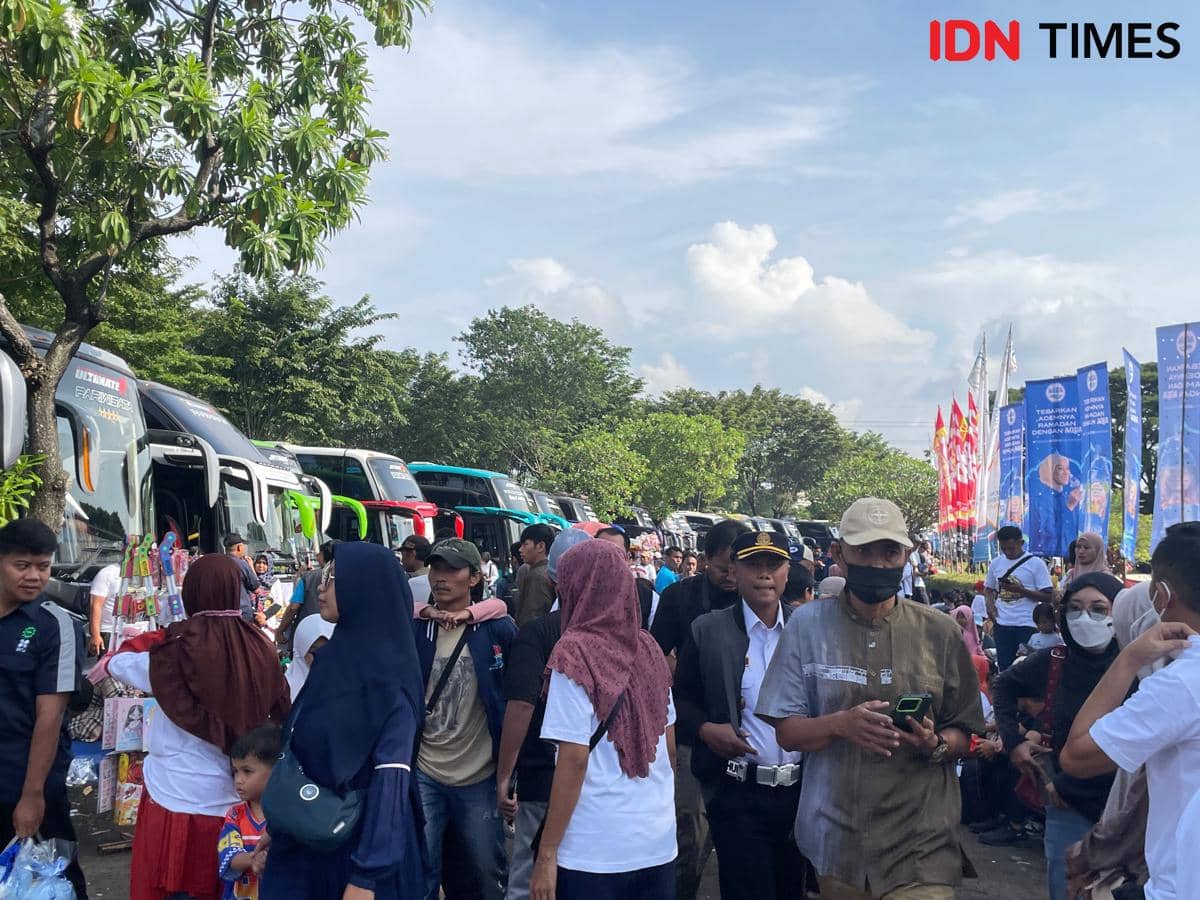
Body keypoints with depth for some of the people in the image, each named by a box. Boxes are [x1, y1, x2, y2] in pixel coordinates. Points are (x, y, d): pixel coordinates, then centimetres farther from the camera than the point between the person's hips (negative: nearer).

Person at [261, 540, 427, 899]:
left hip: (360, 844, -7)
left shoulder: (387, 673, -17)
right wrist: (277, 828, 13)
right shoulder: (332, 658, 5)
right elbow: (298, 749, 11)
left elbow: (392, 776, -22)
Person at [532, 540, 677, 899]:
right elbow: (670, 745, 10)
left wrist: (547, 854, -10)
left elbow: (574, 760, -15)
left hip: (597, 849, -5)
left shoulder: (575, 652, -12)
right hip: (659, 839, 5)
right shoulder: (648, 648, 3)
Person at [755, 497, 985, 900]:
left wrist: (935, 744, -18)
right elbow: (786, 732, -2)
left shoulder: (940, 632, -1)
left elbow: (963, 735, 5)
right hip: (835, 839, 1)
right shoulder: (807, 624, -3)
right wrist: (840, 724, -22)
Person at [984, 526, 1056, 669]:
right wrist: (989, 604, 0)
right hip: (1002, 624, 4)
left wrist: (1020, 590, -18)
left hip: (1026, 625, -4)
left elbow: (1048, 597, -7)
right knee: (1004, 666, 8)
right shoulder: (996, 563, 9)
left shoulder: (1036, 563, -5)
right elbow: (988, 588, 21)